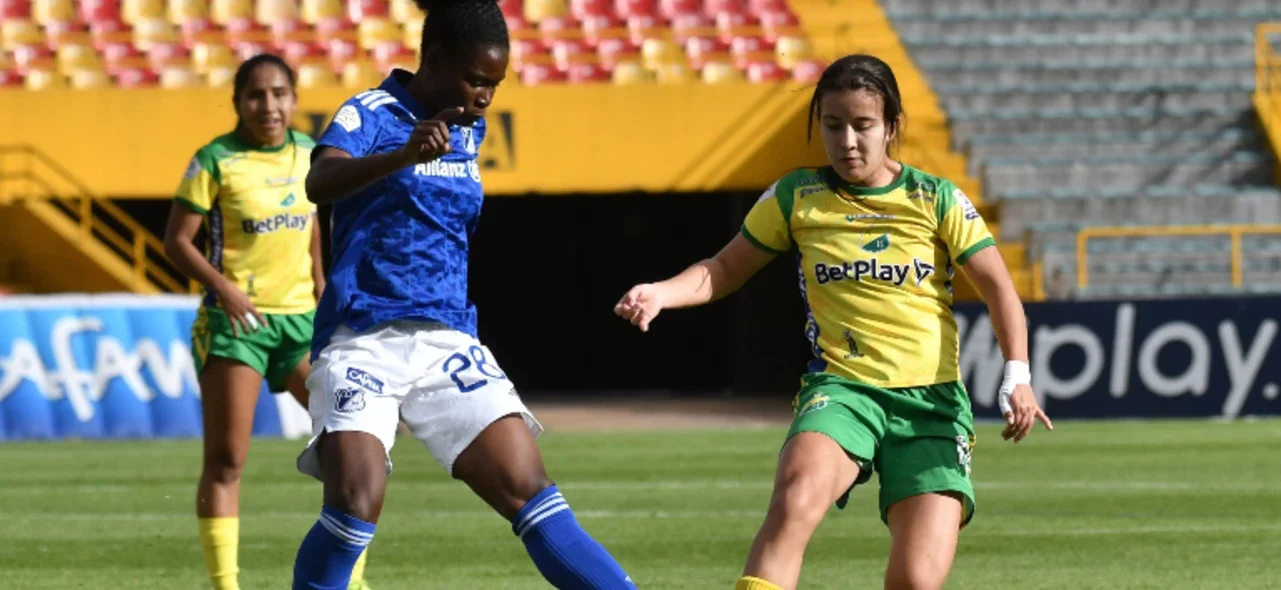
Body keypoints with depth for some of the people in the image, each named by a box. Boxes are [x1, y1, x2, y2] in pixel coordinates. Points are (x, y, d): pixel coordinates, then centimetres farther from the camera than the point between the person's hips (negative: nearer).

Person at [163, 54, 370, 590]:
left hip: (301, 315, 5)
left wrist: (318, 274, 9)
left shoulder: (307, 154, 6)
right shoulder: (215, 161, -9)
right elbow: (177, 240, -8)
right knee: (225, 460, -5)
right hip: (236, 320, -5)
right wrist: (225, 288, -21)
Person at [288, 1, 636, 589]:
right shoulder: (369, 115, -7)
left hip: (446, 341, 5)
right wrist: (404, 156, -46)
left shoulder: (469, 128, 13)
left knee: (527, 488, -7)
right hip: (363, 340, -5)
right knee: (357, 501, -23)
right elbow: (320, 183, -31)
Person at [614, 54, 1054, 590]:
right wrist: (662, 293, -5)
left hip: (931, 399, 0)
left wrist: (1017, 375, -12)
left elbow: (997, 287, 3)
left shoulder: (936, 200, 3)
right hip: (841, 388, 0)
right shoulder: (795, 198, 5)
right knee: (794, 500, -35)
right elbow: (724, 270, 15)